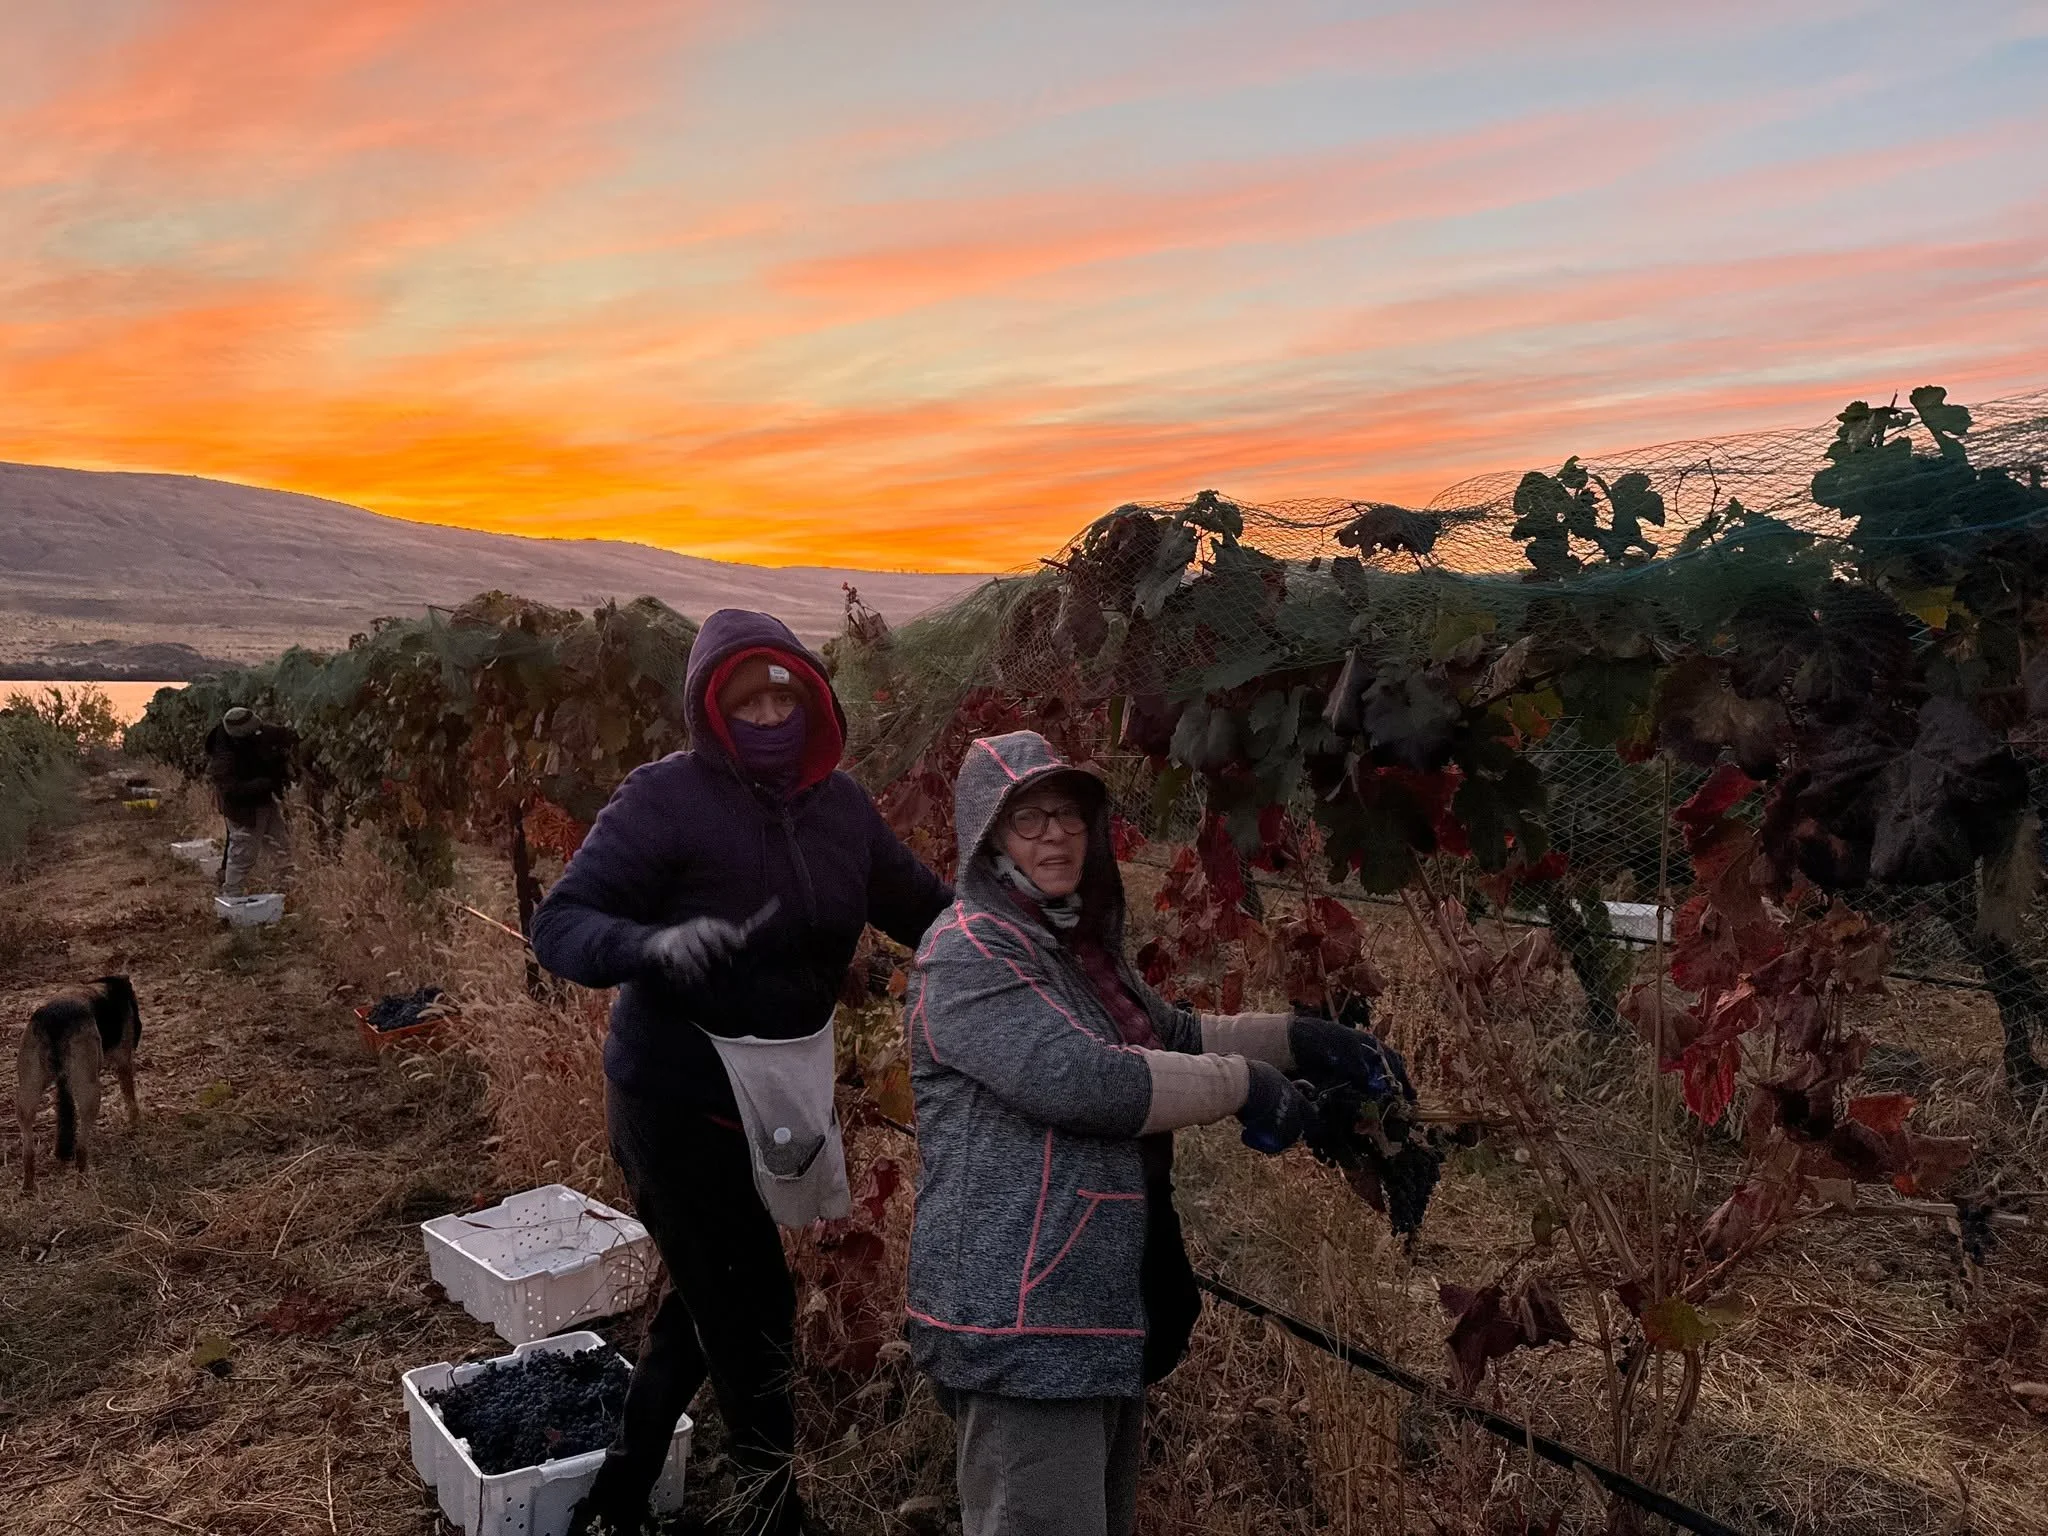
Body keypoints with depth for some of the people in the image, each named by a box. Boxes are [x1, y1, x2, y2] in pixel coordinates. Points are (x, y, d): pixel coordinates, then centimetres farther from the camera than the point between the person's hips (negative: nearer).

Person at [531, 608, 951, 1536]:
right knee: (753, 1312, 1)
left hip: (779, 1092, 7)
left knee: (710, 1301, 19)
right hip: (679, 1100, -7)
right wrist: (654, 944, -40)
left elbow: (922, 906, 9)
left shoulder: (835, 800, -1)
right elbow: (557, 924, -21)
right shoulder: (667, 798, -18)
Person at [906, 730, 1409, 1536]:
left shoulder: (1080, 942, 15)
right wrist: (1243, 1085, -16)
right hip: (1022, 1326, -10)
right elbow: (1077, 1079, -27)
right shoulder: (967, 950, -16)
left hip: (1102, 1311, 10)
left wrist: (1295, 1037, 14)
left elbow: (1174, 1034, 27)